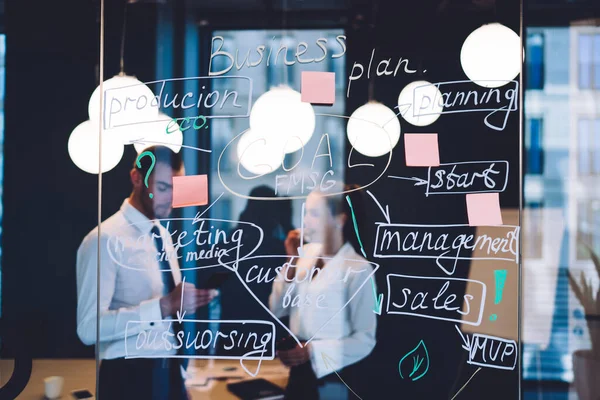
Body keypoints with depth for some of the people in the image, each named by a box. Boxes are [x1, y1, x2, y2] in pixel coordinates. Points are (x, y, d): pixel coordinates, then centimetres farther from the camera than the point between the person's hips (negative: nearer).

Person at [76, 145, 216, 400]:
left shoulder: (163, 235, 10)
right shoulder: (106, 239, -16)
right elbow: (89, 327, -23)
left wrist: (190, 298, 1)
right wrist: (164, 306, -28)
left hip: (170, 370, 8)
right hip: (129, 377, -7)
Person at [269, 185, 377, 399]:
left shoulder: (357, 268, -15)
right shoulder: (307, 254, 0)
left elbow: (365, 340, -14)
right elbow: (277, 310, 2)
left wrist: (313, 351, -20)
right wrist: (292, 261, -6)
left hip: (328, 378, -5)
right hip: (297, 371, 5)